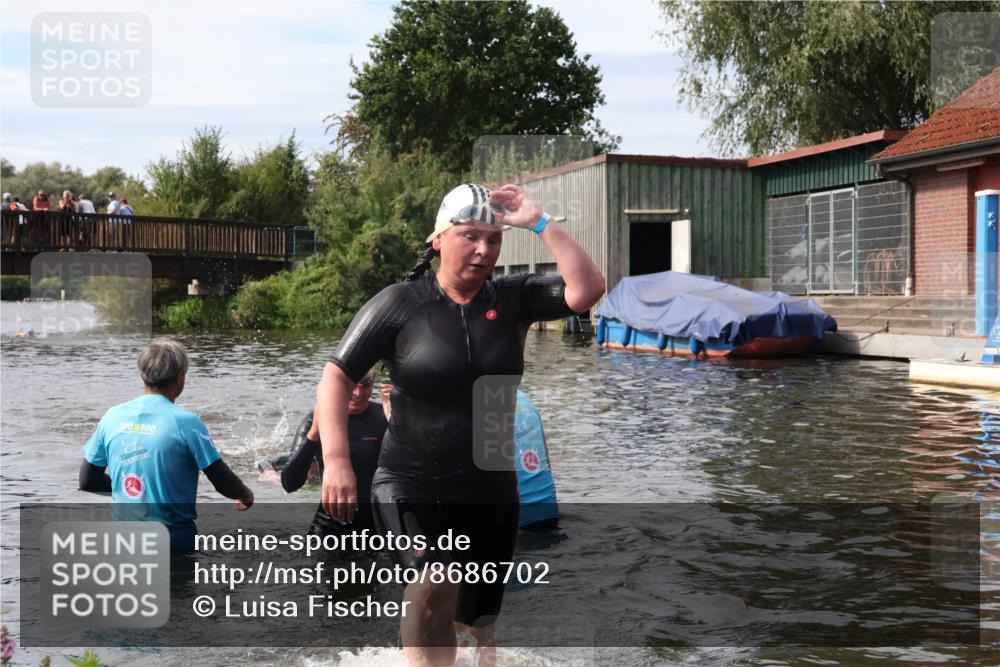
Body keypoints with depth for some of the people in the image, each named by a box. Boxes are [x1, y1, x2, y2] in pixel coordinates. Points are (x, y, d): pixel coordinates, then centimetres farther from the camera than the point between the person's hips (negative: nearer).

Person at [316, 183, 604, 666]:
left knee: (479, 622, 14)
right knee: (434, 590, -28)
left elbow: (587, 290, -13)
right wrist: (336, 461, -20)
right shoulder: (400, 302, -8)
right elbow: (335, 377, -8)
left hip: (491, 492, 4)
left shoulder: (512, 298, 0)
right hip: (411, 490, -3)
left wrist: (539, 223, -14)